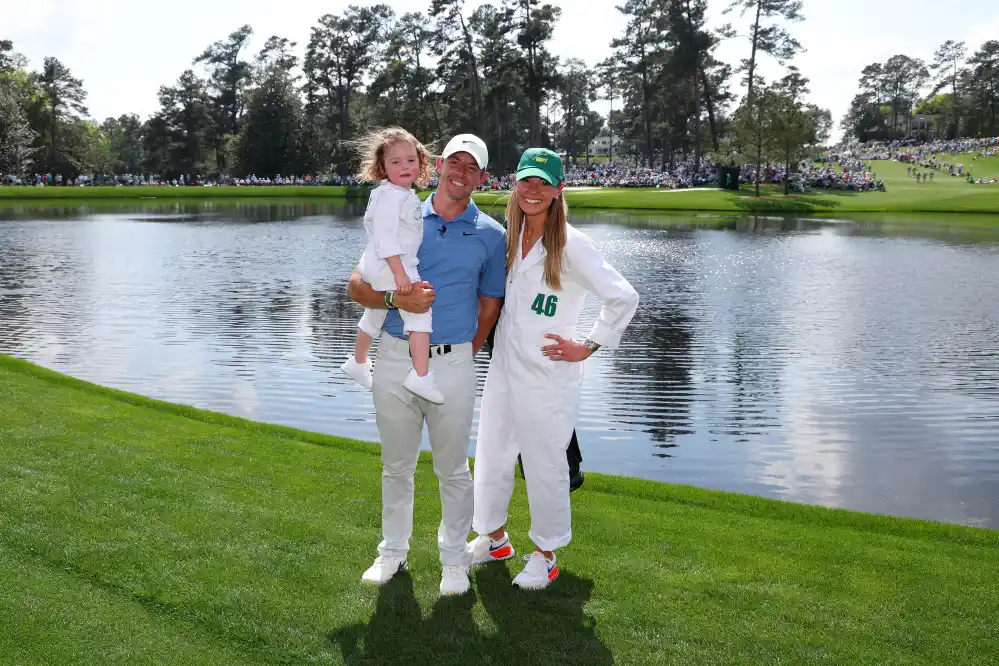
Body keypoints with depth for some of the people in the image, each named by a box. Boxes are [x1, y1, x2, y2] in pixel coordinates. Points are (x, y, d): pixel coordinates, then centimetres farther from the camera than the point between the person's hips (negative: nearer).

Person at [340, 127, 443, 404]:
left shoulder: (406, 195, 12)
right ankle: (421, 375, -22)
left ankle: (358, 362, 49)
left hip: (377, 268, 11)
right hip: (389, 267, -11)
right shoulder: (389, 196, -19)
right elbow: (385, 237, -26)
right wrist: (400, 274, -30)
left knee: (374, 316, 27)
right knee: (420, 311, -18)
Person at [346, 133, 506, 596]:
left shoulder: (490, 234, 3)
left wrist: (463, 354, 10)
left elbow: (489, 307, 9)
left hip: (452, 364, -1)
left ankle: (453, 558, 26)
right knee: (396, 467, 14)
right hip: (394, 360, 2)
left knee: (452, 470, 8)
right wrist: (395, 298, -17)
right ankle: (393, 551, 31)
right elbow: (357, 285, 2)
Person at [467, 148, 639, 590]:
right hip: (503, 368, 6)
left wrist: (587, 347, -12)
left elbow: (623, 298, -16)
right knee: (491, 457, 17)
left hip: (547, 376, -6)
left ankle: (545, 556, 25)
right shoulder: (508, 238, 6)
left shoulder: (571, 245, -13)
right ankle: (493, 539, 38)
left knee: (545, 466, 6)